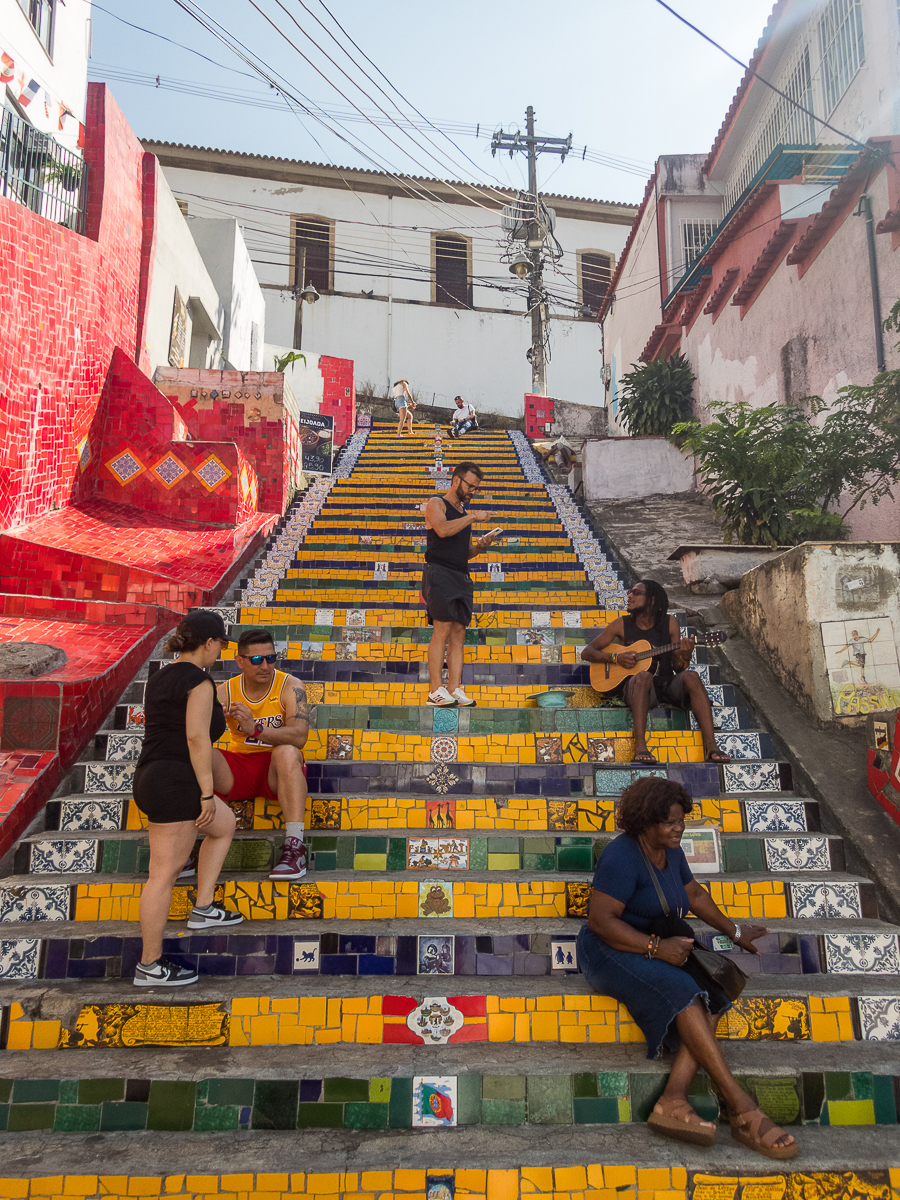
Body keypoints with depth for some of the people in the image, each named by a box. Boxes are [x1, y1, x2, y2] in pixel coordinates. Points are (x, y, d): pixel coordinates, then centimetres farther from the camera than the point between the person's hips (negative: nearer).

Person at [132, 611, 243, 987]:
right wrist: (207, 793, -15)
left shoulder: (159, 677, 14)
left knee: (224, 825, 24)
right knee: (165, 873, -2)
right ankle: (150, 966, 8)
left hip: (151, 777, 10)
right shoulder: (199, 681, -13)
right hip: (175, 783, -10)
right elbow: (197, 737, -18)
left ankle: (202, 909, 27)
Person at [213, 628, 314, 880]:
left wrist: (255, 729, -36)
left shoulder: (290, 687, -9)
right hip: (237, 770, 3)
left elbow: (299, 736, -23)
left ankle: (295, 847, -36)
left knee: (287, 752, -35)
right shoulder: (224, 692, 0)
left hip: (277, 773, -3)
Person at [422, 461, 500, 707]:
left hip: (461, 577, 8)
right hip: (439, 573, -8)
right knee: (442, 631, -13)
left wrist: (479, 546, 5)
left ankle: (455, 690, 1)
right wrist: (473, 517, -12)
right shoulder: (436, 503, 2)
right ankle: (435, 691, -13)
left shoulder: (464, 513, 24)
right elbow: (443, 529, -19)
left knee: (458, 633, 2)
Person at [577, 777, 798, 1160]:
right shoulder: (622, 856, -20)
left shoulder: (670, 852, 8)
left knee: (711, 998, -20)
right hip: (610, 952, -8)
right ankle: (742, 1110, -26)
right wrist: (656, 947, -28)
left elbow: (694, 894, 26)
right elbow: (600, 920, -24)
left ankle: (672, 1102, -29)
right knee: (683, 996, -31)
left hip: (658, 950, 8)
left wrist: (733, 930, 30)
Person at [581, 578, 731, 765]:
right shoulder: (622, 624, 4)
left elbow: (677, 667, 6)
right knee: (644, 675, -36)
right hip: (635, 687, -2)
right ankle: (640, 746, -45)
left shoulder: (669, 623, 6)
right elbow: (586, 652, 5)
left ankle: (710, 746, -36)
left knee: (690, 676, -29)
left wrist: (685, 657, -18)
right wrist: (615, 657, -11)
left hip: (667, 685, 2)